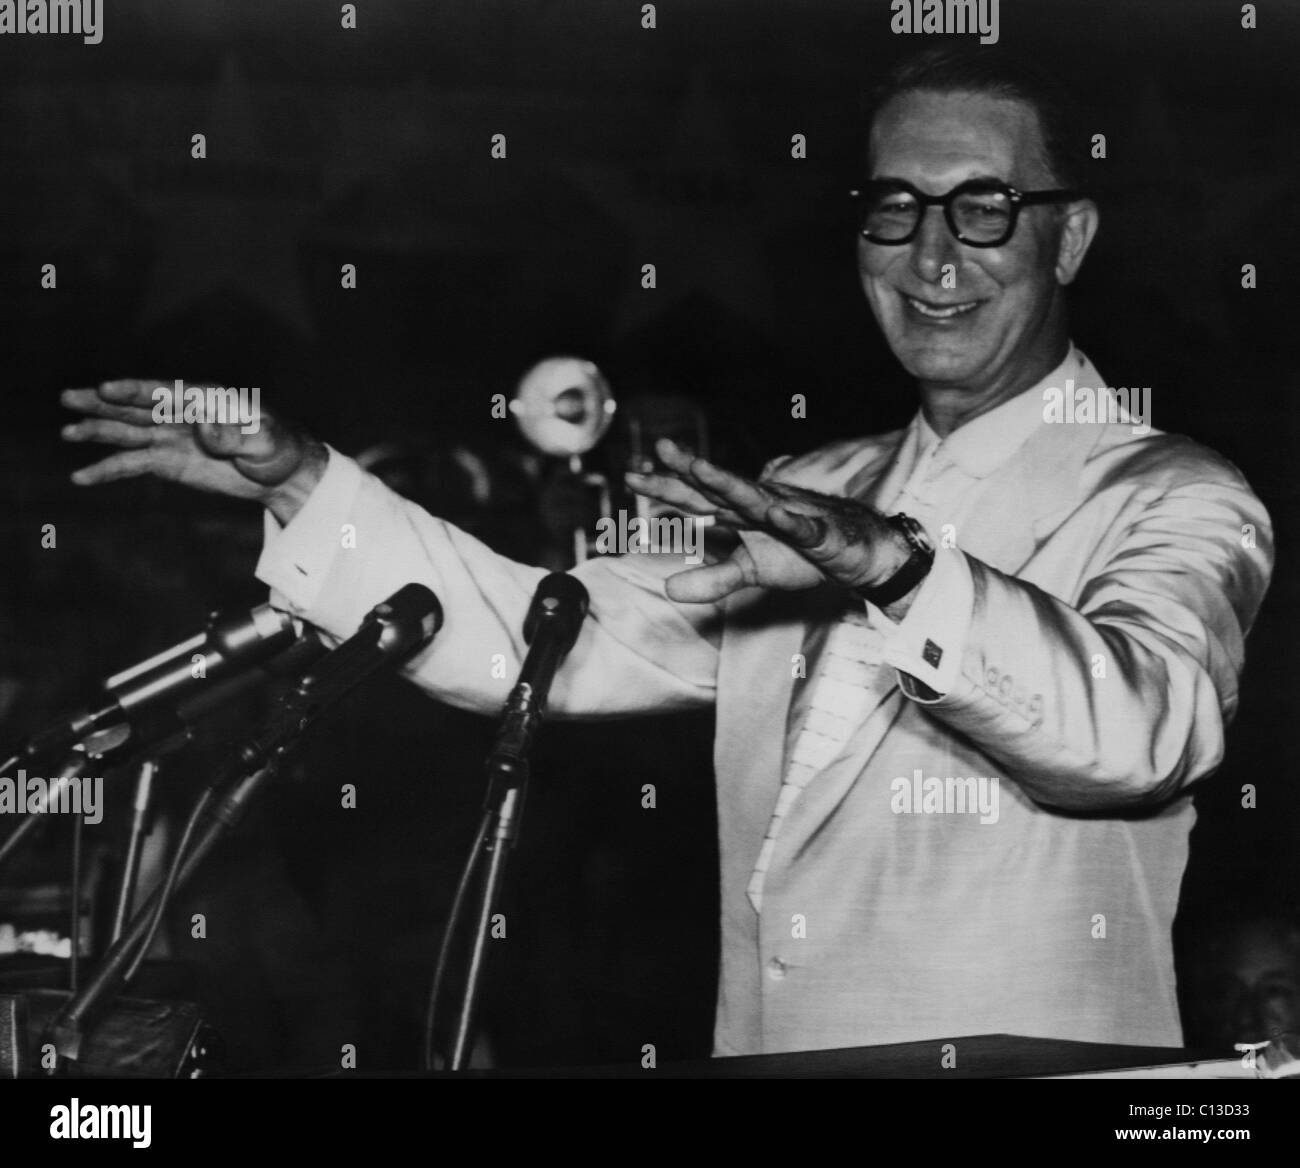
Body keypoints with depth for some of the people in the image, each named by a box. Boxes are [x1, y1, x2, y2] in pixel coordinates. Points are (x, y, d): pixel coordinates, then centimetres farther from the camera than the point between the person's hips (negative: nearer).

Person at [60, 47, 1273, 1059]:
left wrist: (899, 568, -34)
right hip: (764, 1056, 5)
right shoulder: (804, 504, 19)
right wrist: (300, 480, 8)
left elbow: (1145, 724, -20)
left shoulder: (1173, 502, -1)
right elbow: (550, 640, 17)